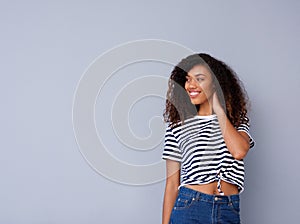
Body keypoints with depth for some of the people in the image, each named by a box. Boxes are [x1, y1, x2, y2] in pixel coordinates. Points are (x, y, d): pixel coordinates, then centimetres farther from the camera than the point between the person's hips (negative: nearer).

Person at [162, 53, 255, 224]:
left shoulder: (238, 121, 6)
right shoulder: (178, 126, 2)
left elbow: (239, 152, -15)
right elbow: (172, 183, 3)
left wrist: (219, 110, -6)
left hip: (229, 210, 1)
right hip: (189, 207, -1)